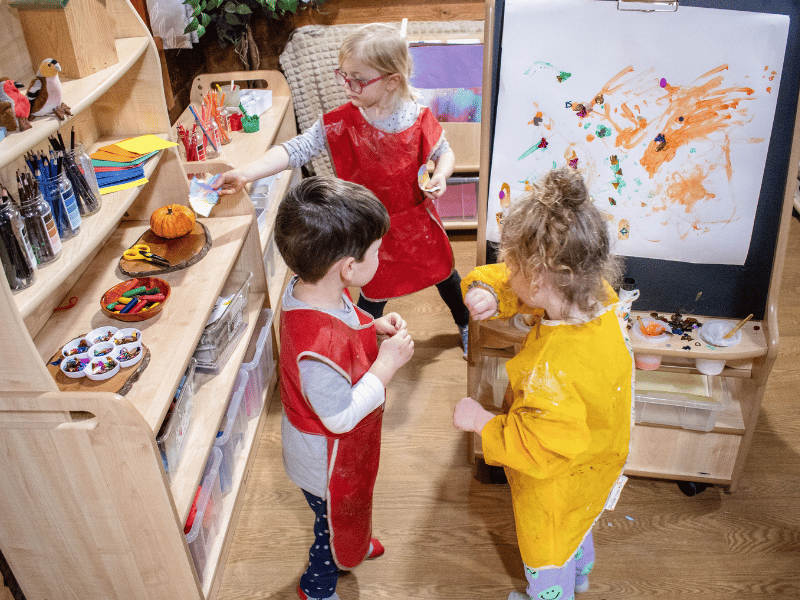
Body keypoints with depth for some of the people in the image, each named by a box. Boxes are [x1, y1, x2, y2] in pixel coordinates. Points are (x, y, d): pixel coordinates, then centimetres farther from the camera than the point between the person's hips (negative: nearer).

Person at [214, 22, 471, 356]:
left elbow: (444, 152, -1)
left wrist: (440, 176, -23)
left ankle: (465, 324, 54)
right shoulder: (338, 124, -20)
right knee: (372, 294, 13)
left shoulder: (418, 119, -17)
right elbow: (296, 150, -26)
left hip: (418, 221, 2)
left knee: (444, 274, 23)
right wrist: (245, 174, -38)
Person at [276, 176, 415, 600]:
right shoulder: (319, 349, -46)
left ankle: (351, 545, 68)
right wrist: (387, 364, -30)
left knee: (342, 513, 37)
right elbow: (341, 417, -33)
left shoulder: (307, 289, -17)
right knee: (336, 517, 23)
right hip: (327, 461, -8)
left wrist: (373, 328, -13)